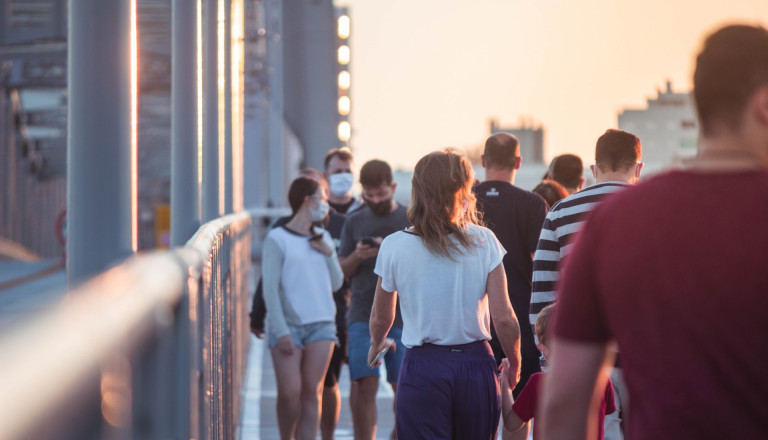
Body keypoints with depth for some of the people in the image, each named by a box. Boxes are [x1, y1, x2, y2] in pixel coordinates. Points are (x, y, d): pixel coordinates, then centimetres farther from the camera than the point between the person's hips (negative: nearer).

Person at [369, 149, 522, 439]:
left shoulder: (395, 246, -4)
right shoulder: (484, 241, -4)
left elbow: (381, 319, 8)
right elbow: (504, 318, -6)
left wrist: (376, 344, 30)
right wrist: (514, 365, 11)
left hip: (422, 366, -1)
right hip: (476, 364, 1)